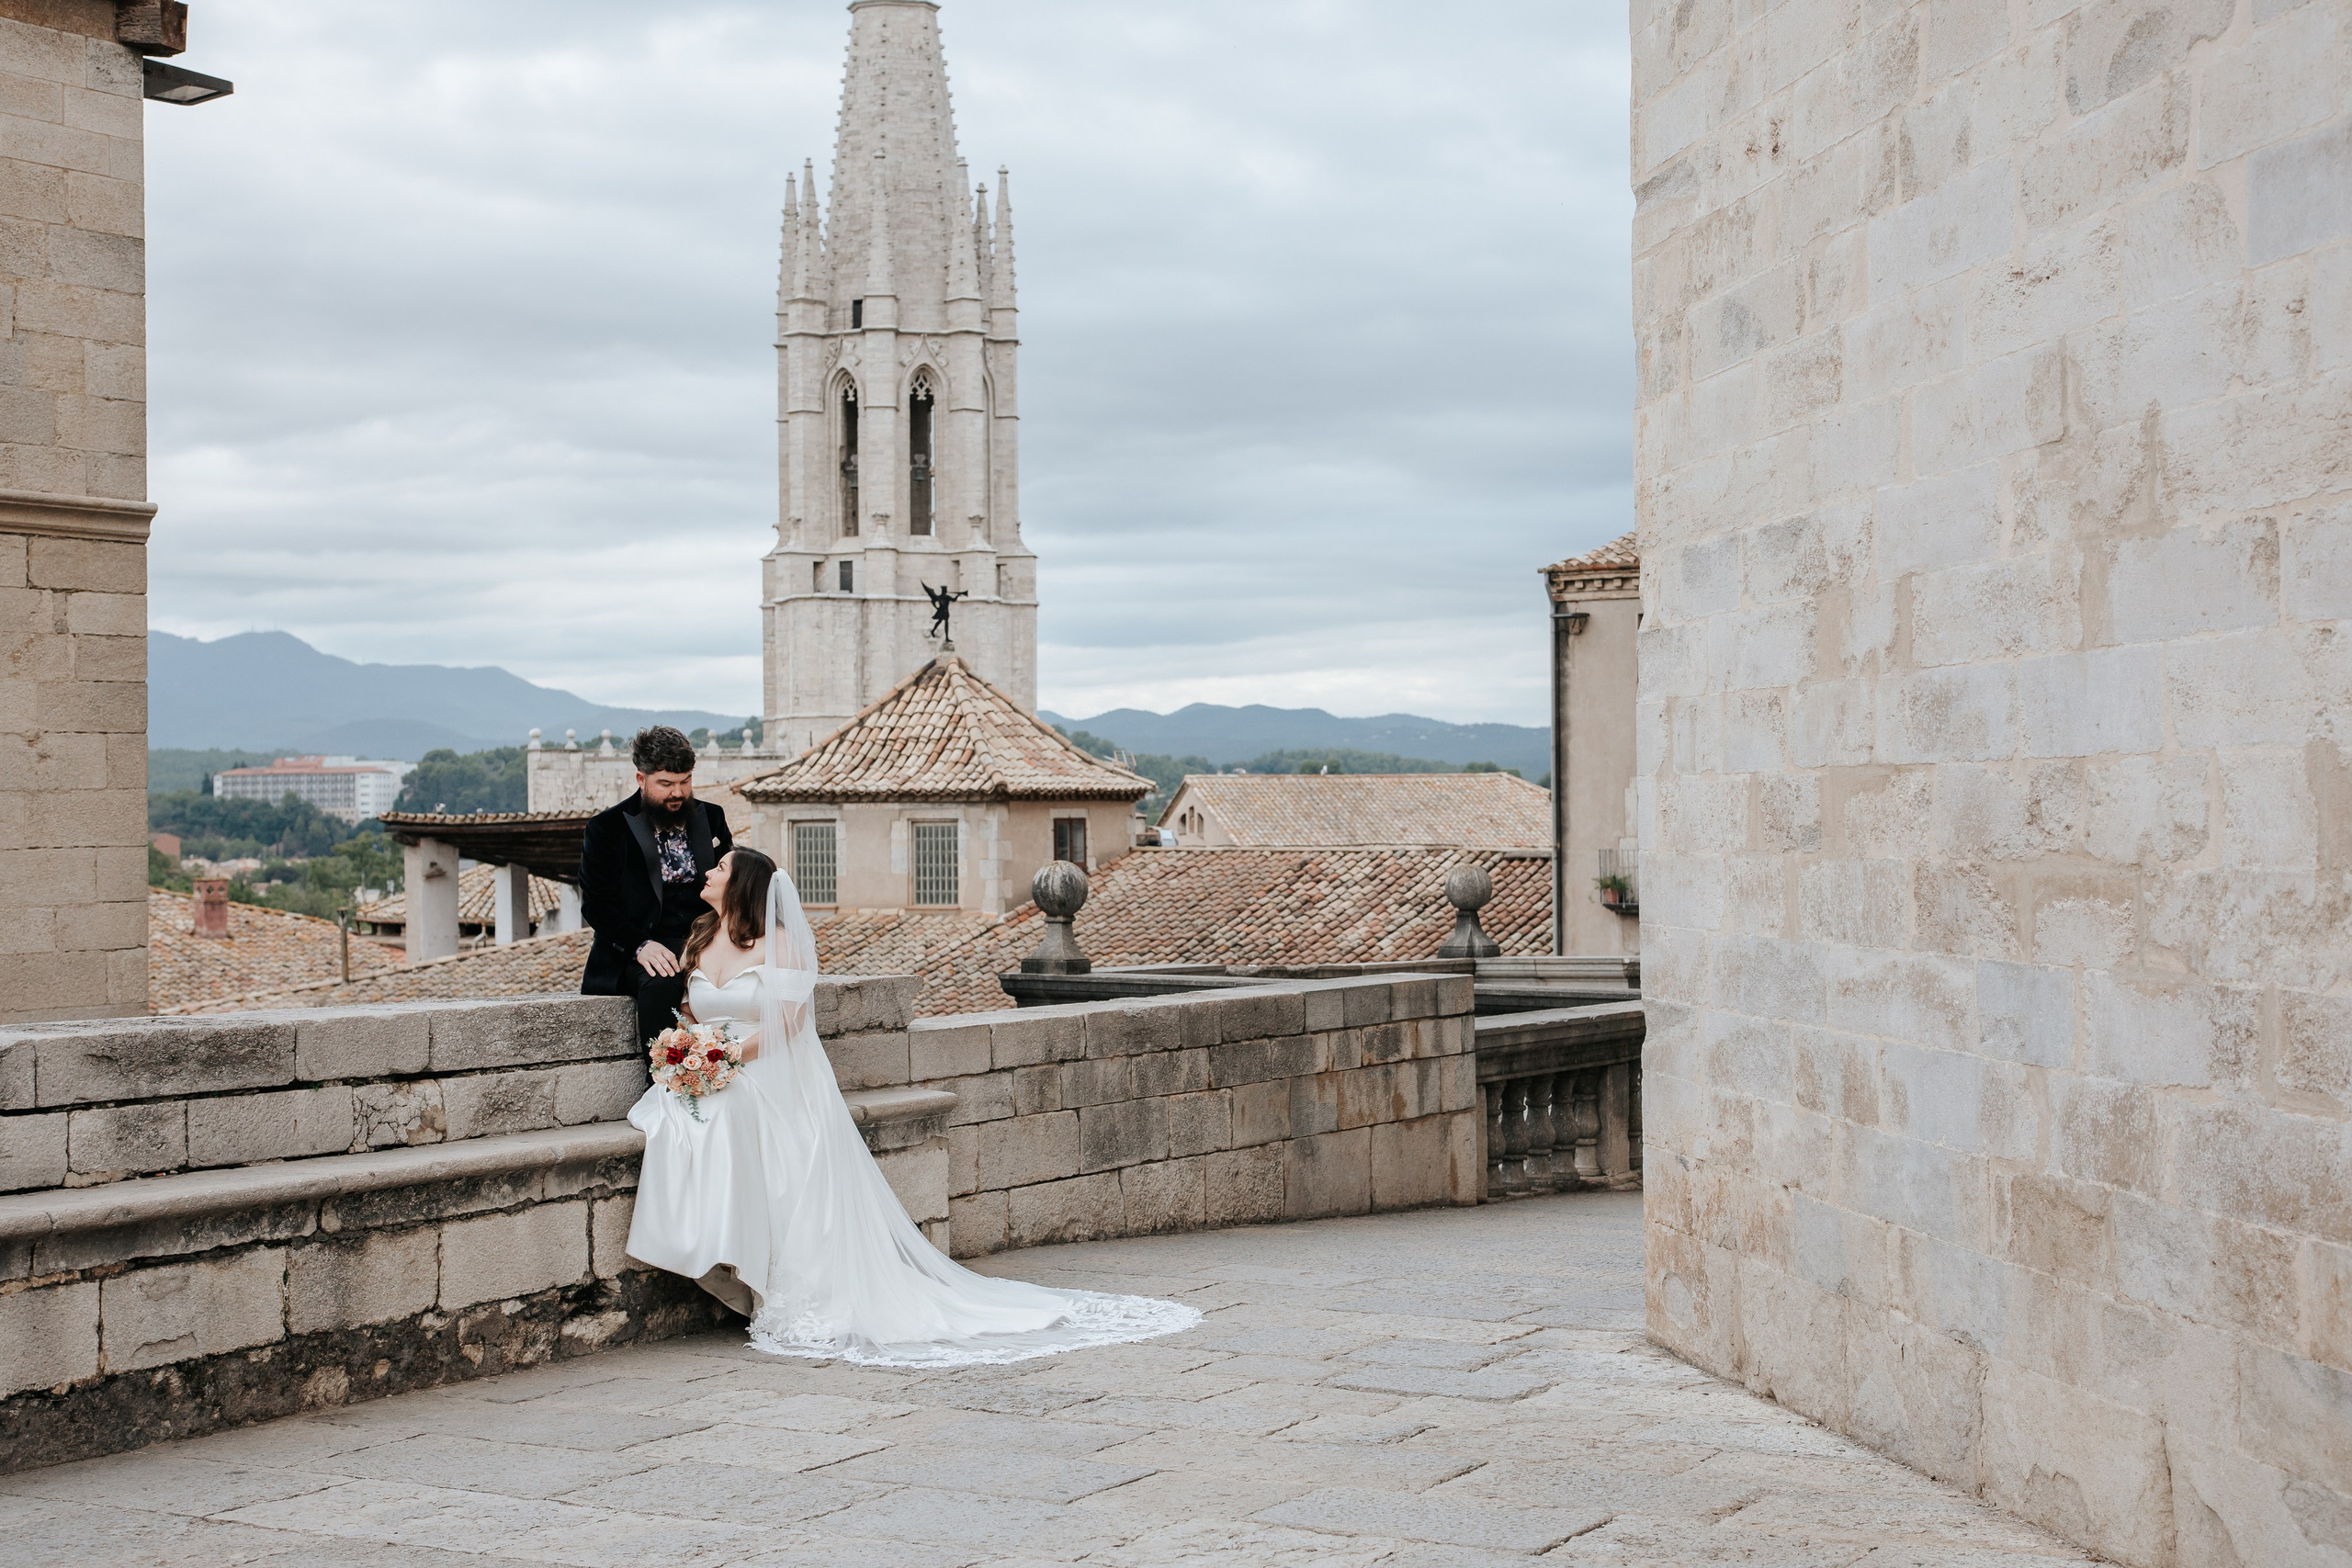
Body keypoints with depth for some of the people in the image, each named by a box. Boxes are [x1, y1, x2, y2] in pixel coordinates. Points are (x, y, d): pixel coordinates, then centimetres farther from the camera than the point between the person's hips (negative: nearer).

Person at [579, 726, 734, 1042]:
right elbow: (595, 904, -2)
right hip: (638, 953, -3)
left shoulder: (711, 819, 13)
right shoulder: (607, 828, 2)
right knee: (661, 984, -37)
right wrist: (640, 946, -19)